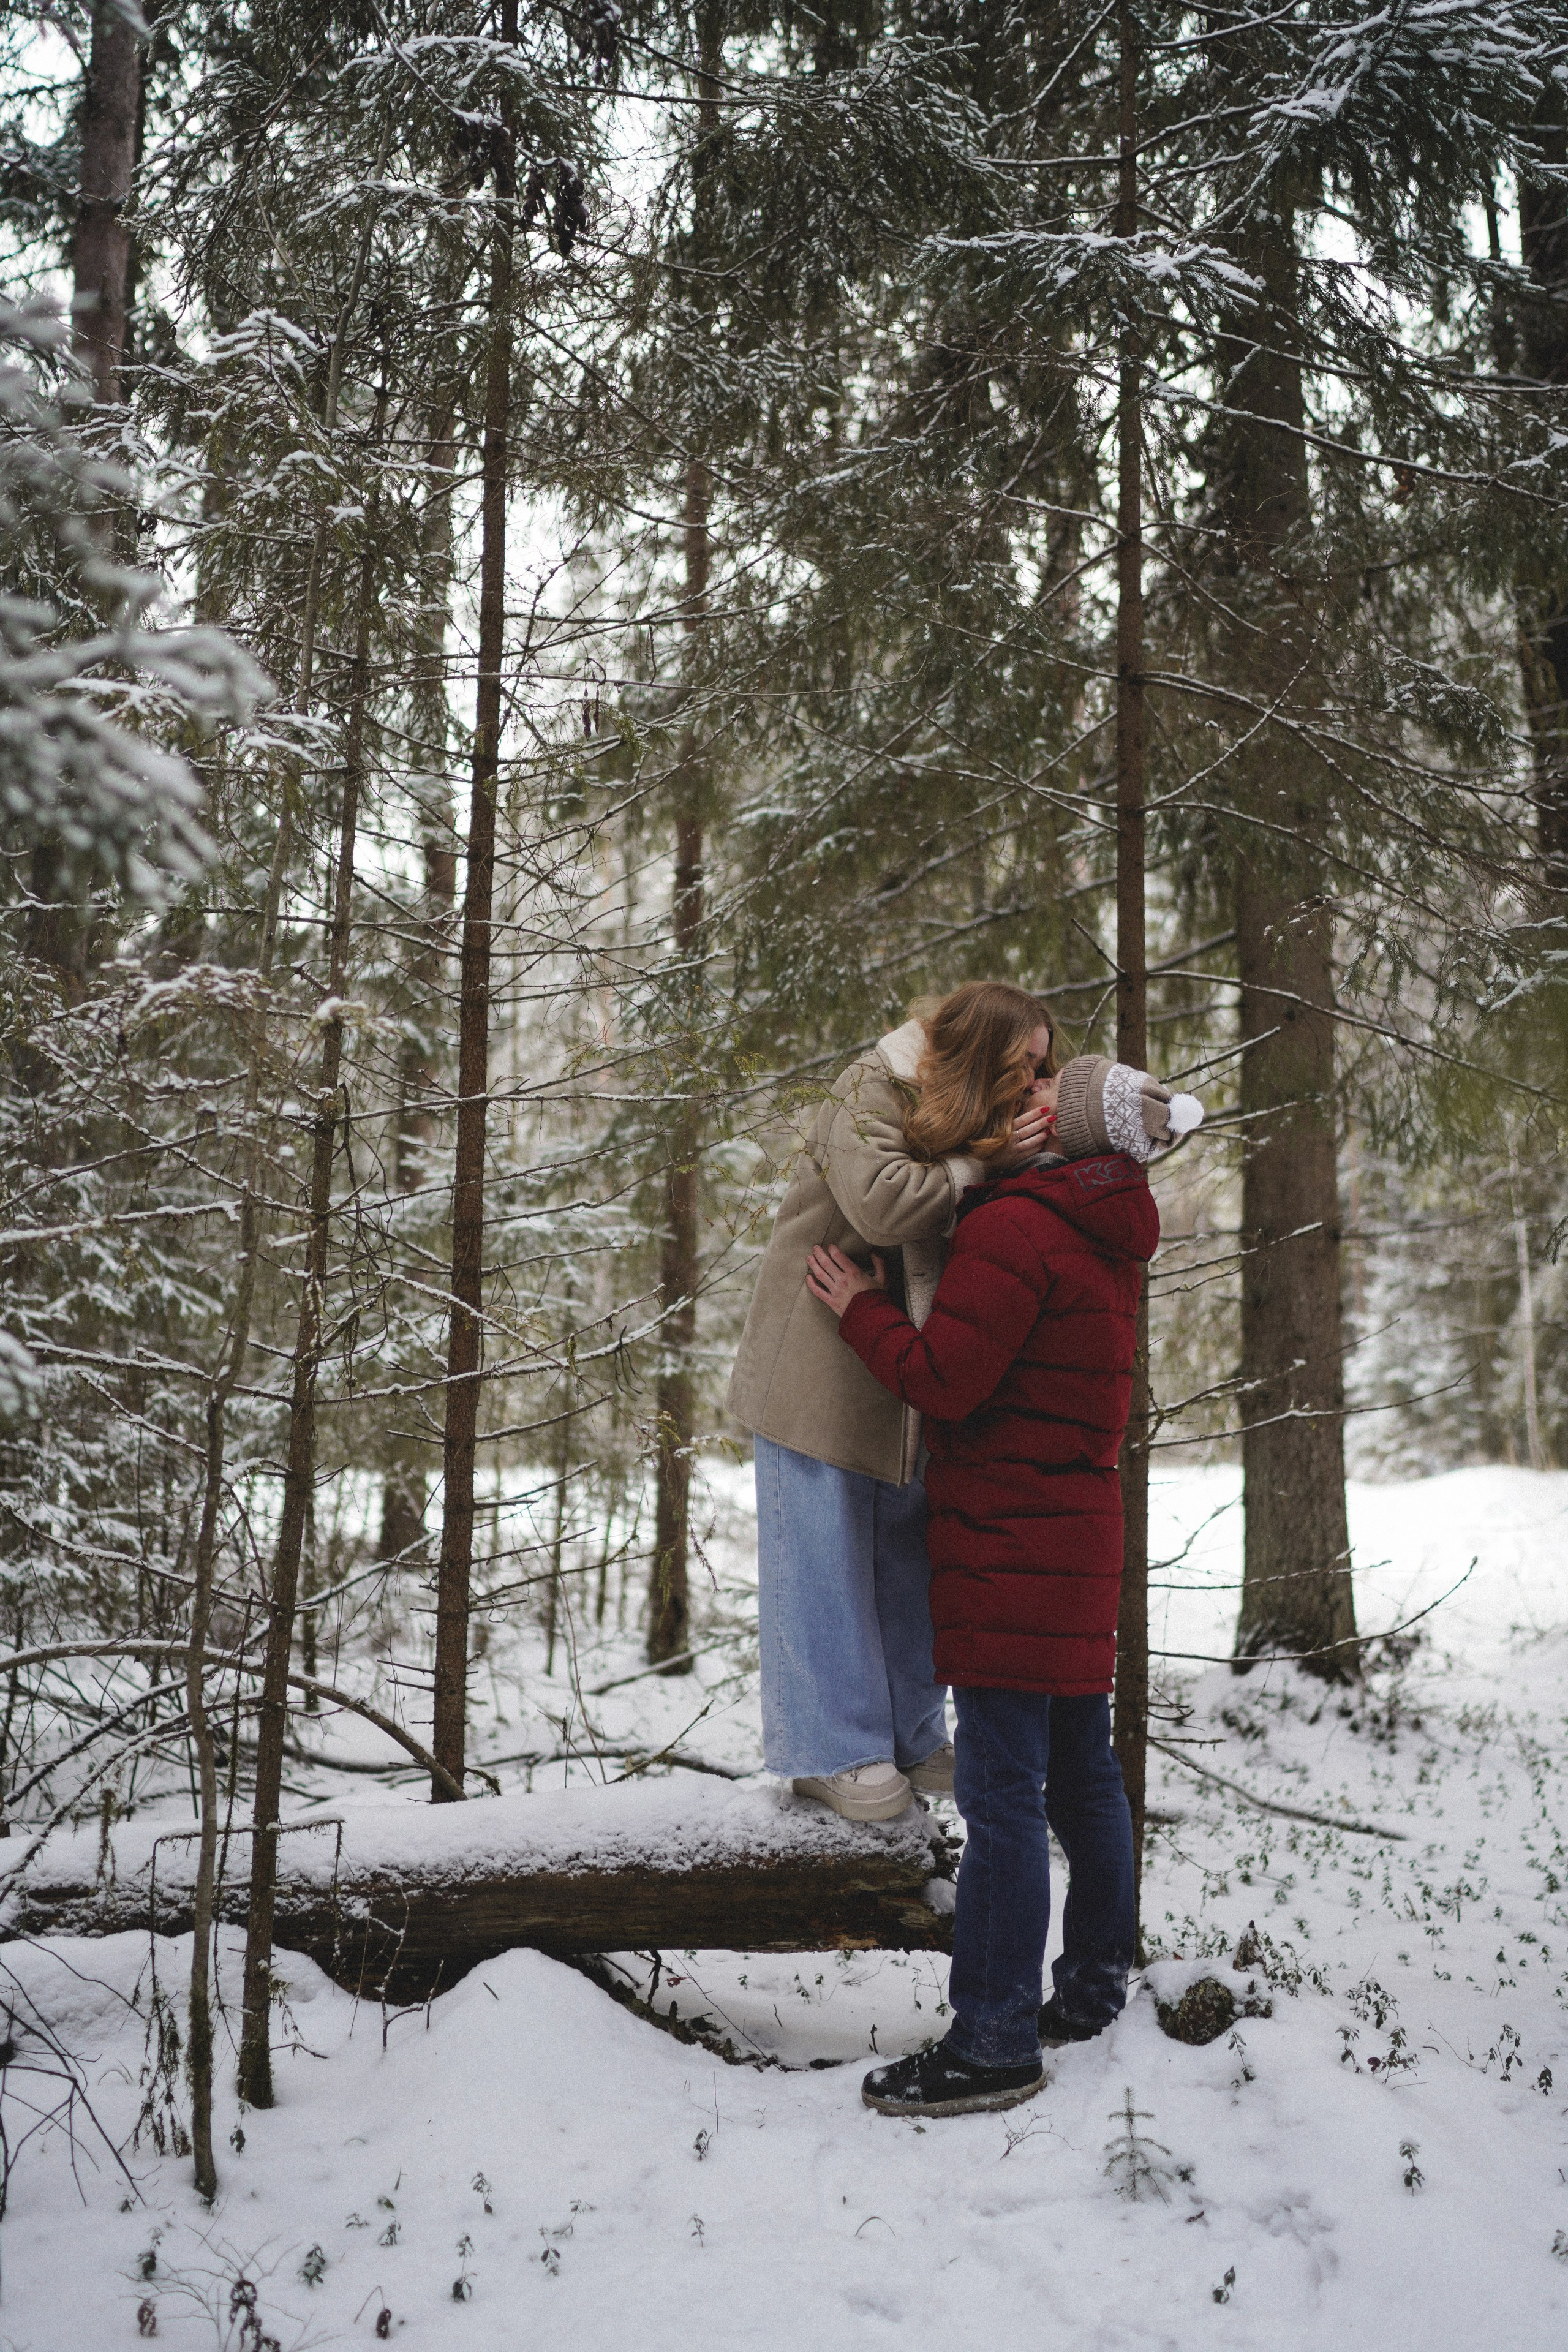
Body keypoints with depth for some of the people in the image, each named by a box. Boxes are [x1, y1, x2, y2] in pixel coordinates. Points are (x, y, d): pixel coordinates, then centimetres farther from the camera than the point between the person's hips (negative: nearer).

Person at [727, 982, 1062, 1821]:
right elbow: (882, 1207, -29)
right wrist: (979, 1162, -22)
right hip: (824, 1367, -7)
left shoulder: (987, 1123, 9)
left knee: (910, 1550, 11)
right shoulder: (869, 1094, -14)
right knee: (828, 1550, -2)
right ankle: (835, 1753, 7)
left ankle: (912, 1739, 22)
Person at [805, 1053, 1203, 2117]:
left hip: (1012, 1545, -10)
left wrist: (862, 1311, -4)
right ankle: (1094, 1988, 27)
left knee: (1001, 1790, -7)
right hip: (1081, 1533, 10)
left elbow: (945, 1381, -18)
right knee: (1081, 1772, 16)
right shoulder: (1107, 1241, 14)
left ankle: (996, 2041, -2)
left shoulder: (1015, 1229, -15)